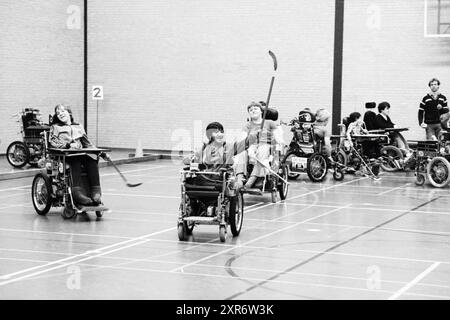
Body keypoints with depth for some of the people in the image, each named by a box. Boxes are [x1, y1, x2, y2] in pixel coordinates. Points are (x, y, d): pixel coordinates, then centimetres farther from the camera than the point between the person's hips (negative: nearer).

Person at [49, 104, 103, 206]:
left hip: (81, 152, 3)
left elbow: (87, 143, 28)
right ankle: (77, 192, -56)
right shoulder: (55, 127, 20)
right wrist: (69, 145, -15)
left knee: (92, 159, -32)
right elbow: (53, 142, 2)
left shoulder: (78, 126, 30)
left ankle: (96, 192, -42)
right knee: (75, 161, -39)